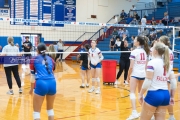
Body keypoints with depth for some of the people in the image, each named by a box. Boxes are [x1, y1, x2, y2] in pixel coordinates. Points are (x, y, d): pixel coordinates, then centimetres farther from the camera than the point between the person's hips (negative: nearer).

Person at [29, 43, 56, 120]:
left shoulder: (34, 60, 12)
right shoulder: (50, 59, 19)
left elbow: (33, 76, 14)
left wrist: (31, 89, 27)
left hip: (41, 84, -3)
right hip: (52, 84, 3)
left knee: (36, 111, 7)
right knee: (50, 108, 23)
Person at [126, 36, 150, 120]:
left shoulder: (134, 52, -12)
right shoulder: (145, 51, 8)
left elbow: (131, 66, -13)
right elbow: (146, 65, 14)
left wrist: (128, 75, -1)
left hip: (135, 74, -7)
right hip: (143, 74, 7)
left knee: (132, 93, -7)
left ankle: (134, 112, -19)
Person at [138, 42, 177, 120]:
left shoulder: (152, 62, -11)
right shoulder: (167, 64, 10)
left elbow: (147, 82, -16)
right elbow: (174, 82, 9)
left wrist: (140, 94, -7)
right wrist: (172, 97, 16)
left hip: (153, 94, -7)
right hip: (165, 95, 7)